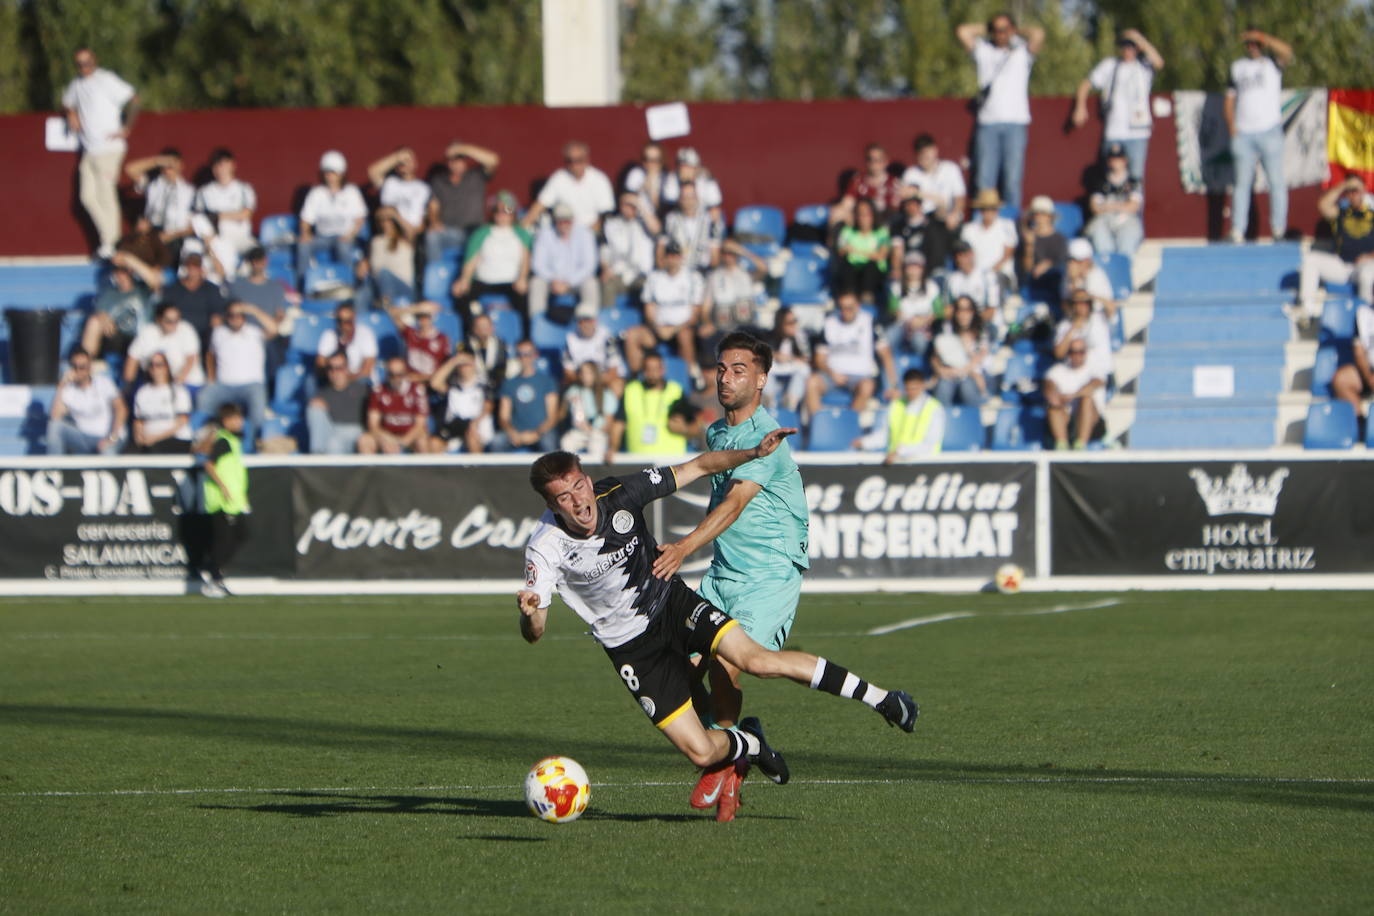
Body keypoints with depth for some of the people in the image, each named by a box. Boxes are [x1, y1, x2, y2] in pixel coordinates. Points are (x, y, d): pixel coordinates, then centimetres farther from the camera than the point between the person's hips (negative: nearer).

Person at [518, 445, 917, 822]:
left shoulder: (619, 493, -17)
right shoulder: (546, 546, -22)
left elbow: (697, 468, -6)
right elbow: (534, 633, -21)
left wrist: (754, 452, -20)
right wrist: (529, 612, -45)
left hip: (672, 603, 1)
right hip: (632, 649, -1)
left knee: (753, 658, -26)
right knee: (701, 752, -10)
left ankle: (880, 698, -16)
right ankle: (748, 744, 28)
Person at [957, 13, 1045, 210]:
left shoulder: (1022, 52, 13)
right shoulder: (984, 51, 18)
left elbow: (1038, 35, -4)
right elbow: (963, 32, 8)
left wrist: (1016, 33, 12)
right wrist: (987, 29, 17)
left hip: (1015, 123, -1)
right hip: (988, 123, 1)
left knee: (1013, 178, -7)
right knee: (984, 179, -6)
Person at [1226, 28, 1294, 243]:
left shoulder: (1271, 64, 7)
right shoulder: (1237, 67, 17)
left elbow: (1287, 52, -15)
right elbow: (1230, 99, 18)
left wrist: (1261, 37, -18)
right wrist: (1231, 126, 4)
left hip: (1269, 130, -3)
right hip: (1244, 134, 3)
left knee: (1277, 181, -5)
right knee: (1242, 182, 0)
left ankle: (1279, 230, -2)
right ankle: (1237, 231, -1)